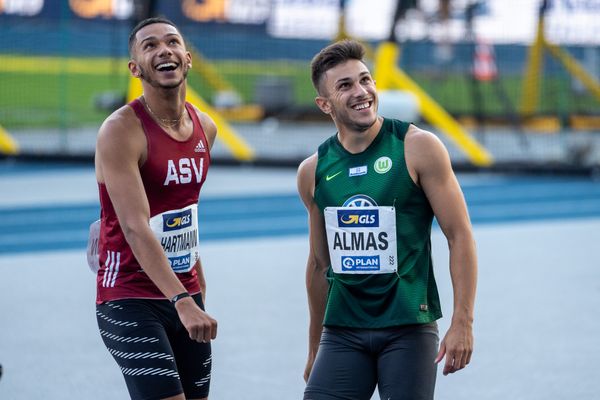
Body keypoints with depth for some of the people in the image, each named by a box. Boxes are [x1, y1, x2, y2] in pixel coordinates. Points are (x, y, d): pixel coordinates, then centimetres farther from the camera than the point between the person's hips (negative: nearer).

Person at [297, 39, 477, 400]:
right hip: (342, 331, 3)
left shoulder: (418, 148, -6)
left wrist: (463, 323, -13)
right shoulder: (313, 172, 6)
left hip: (409, 327, -3)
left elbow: (460, 236, -6)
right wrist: (314, 349, 19)